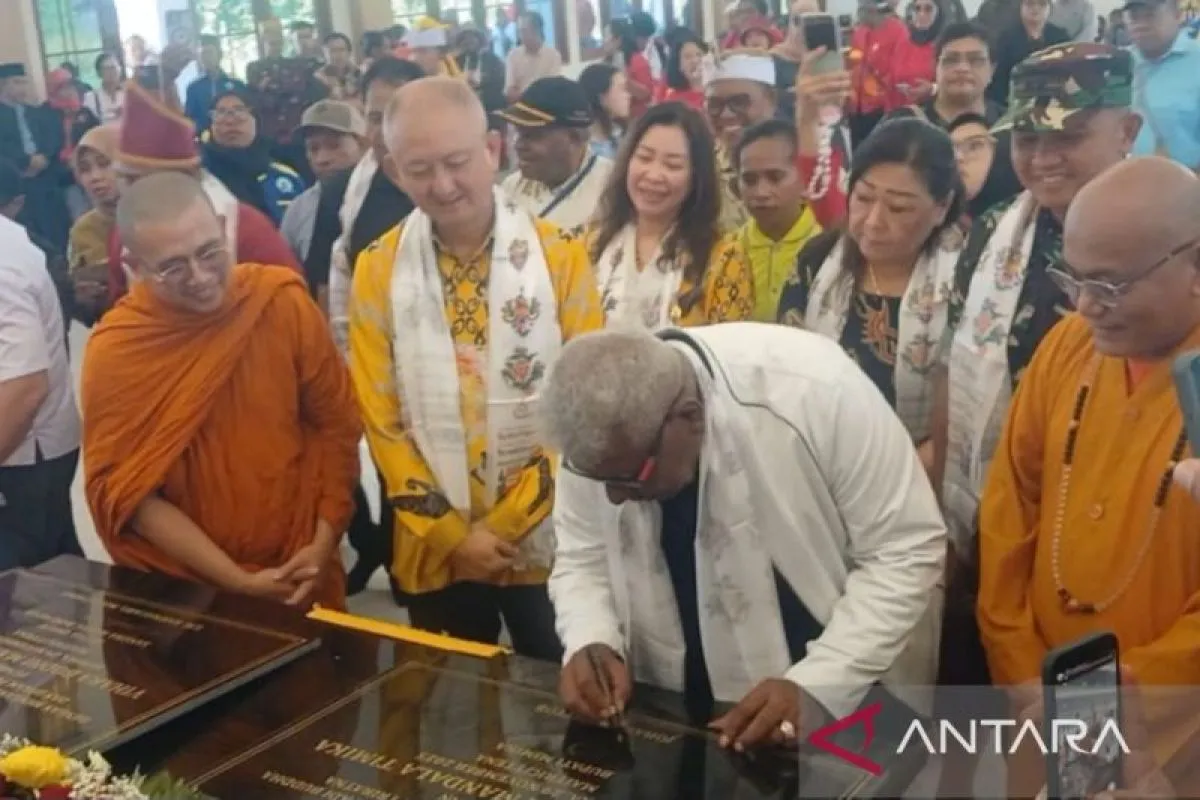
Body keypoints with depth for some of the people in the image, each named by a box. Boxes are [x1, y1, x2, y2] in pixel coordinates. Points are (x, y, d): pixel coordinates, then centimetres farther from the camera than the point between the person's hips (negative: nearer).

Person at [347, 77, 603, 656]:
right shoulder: (377, 270, -3)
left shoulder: (560, 255, -7)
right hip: (434, 548, 1)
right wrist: (449, 533, -7)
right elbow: (380, 418, -1)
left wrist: (507, 521, -10)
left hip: (544, 540, -1)